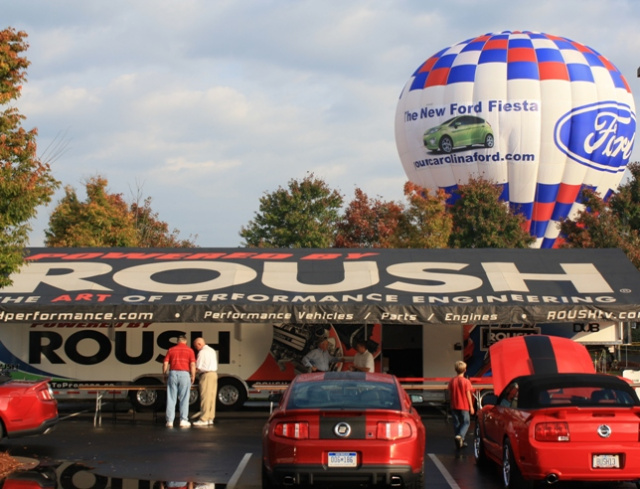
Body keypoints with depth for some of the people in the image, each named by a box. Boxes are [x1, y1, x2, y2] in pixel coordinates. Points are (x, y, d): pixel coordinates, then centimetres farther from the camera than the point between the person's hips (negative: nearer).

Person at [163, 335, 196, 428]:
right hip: (184, 374, -2)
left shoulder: (171, 350, 9)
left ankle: (170, 421, 3)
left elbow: (165, 364, 4)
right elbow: (192, 365, -4)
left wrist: (165, 375, 15)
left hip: (173, 373, 2)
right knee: (184, 399, 4)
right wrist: (193, 377, 5)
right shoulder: (189, 350, 4)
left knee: (171, 398, 4)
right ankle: (183, 420, 2)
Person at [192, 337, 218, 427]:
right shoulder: (212, 351, 18)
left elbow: (198, 368, -11)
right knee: (211, 397, 9)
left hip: (206, 375, -9)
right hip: (214, 374, 9)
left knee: (205, 397, -8)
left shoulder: (202, 352, -10)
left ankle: (204, 419, -9)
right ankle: (210, 418, 10)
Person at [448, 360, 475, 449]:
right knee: (466, 422, 8)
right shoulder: (466, 381, -11)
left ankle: (459, 443, 13)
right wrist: (471, 406, -2)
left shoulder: (451, 381, 0)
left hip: (454, 406, 3)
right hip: (464, 406, -3)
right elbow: (468, 395, -9)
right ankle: (460, 435, -18)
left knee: (456, 423, 10)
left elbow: (450, 394, 5)